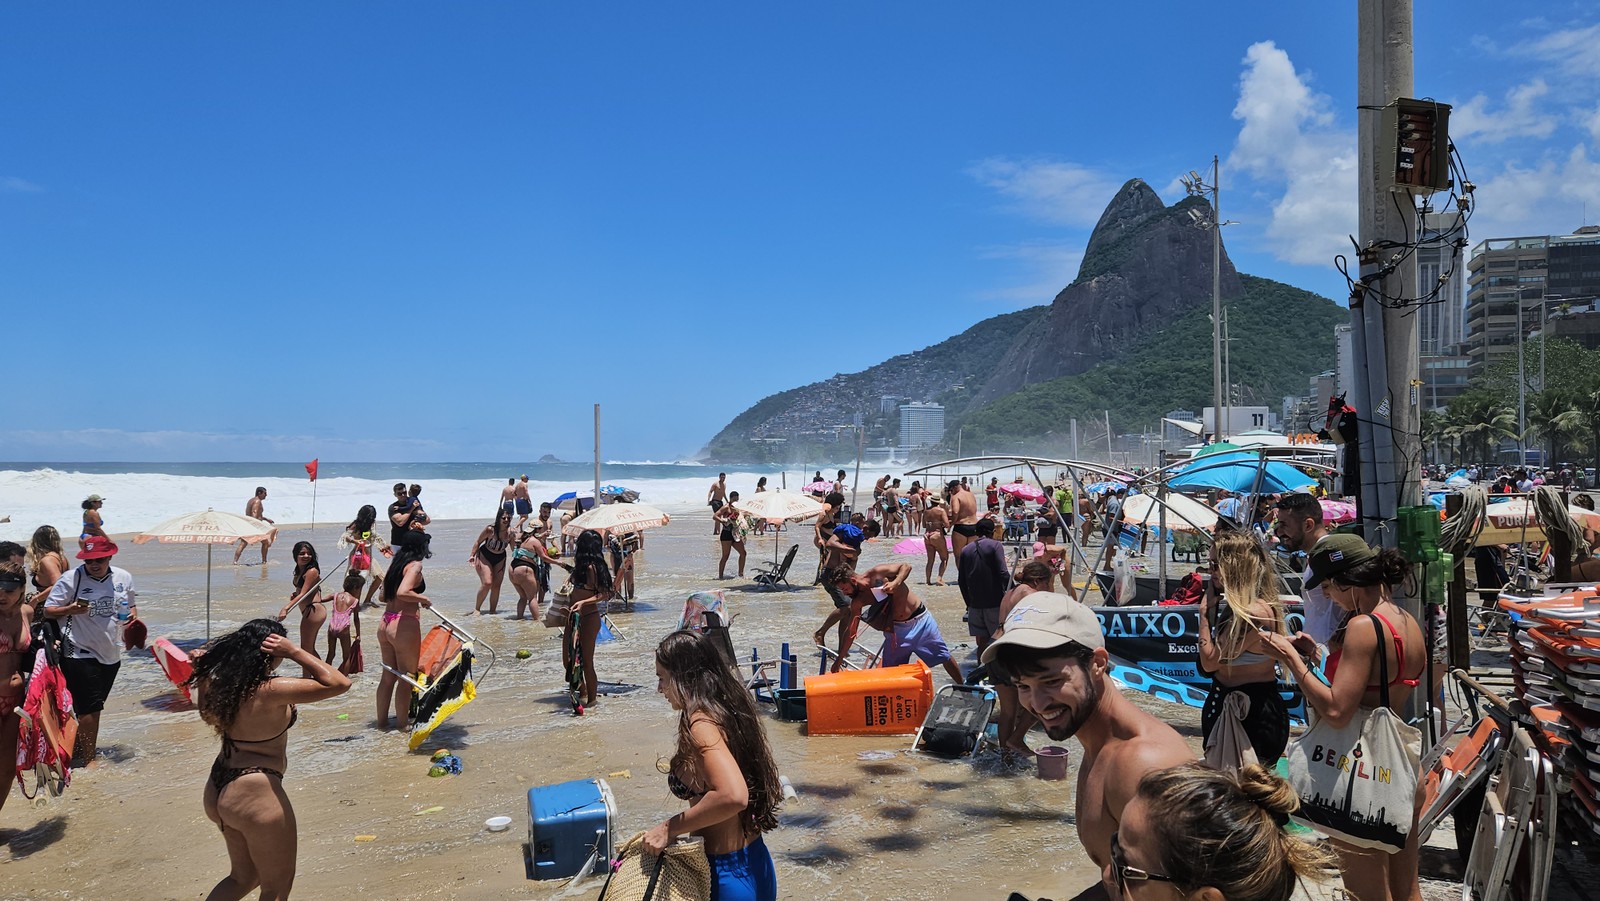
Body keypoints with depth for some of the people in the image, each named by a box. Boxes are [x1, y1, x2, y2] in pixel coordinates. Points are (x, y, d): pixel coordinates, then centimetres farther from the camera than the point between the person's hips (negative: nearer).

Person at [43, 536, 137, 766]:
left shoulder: (123, 578, 4)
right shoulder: (71, 578, -10)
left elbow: (131, 605, 19)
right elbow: (48, 610, -7)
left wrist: (133, 616, -3)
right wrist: (70, 609, -26)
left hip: (111, 654, 5)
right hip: (80, 654, -5)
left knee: (93, 706, 16)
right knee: (90, 707, -7)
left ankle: (77, 747, 32)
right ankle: (89, 760, 3)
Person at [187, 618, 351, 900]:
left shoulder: (219, 681, -5)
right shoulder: (270, 691, -26)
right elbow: (339, 683, -27)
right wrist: (295, 652, -24)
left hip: (218, 789, 9)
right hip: (256, 795, -8)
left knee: (244, 876, 28)